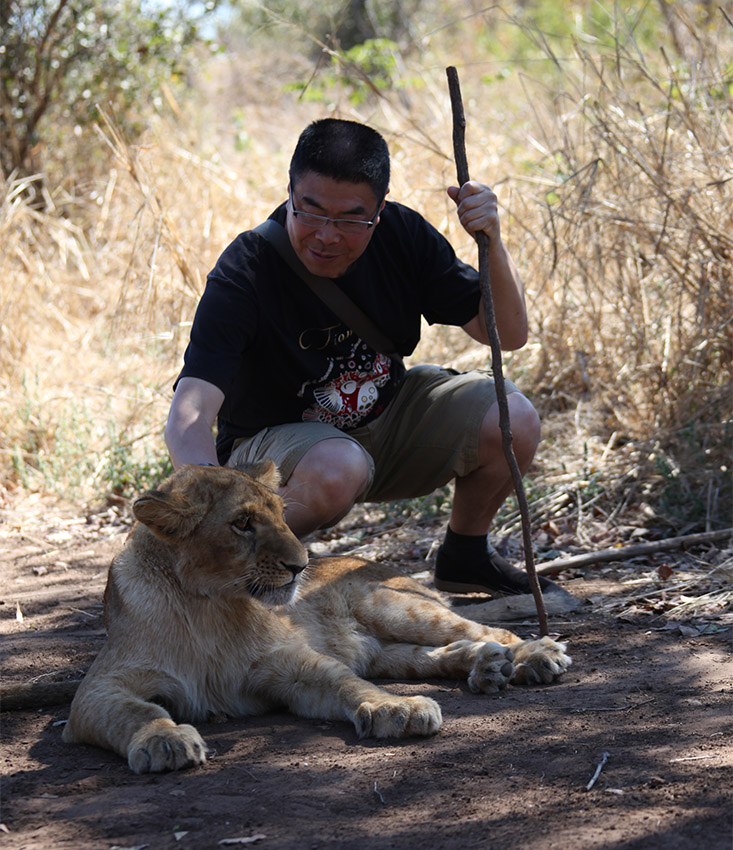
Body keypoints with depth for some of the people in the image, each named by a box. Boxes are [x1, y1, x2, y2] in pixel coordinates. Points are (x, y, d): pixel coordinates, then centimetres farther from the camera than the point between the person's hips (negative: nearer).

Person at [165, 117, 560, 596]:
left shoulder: (401, 235, -13)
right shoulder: (245, 273, -27)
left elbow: (509, 335, -8)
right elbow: (189, 415, -37)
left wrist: (492, 243, -27)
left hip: (385, 421, 5)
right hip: (275, 441, -5)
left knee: (513, 421, -18)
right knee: (335, 469, -39)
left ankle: (465, 556, 10)